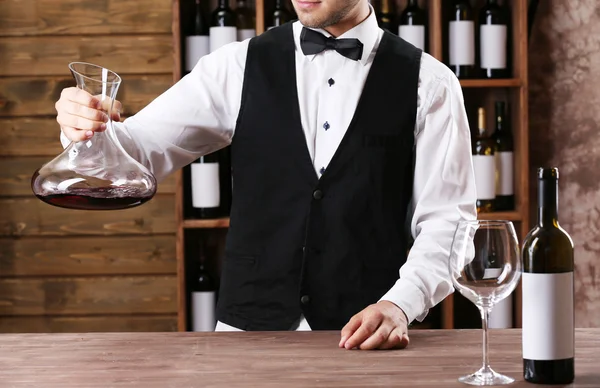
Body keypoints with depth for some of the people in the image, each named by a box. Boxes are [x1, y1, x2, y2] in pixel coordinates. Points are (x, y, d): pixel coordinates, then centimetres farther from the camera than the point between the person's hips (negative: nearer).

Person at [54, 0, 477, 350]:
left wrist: (399, 304, -19)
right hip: (248, 329, 2)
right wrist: (89, 129, -23)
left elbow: (447, 221, -3)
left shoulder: (427, 83, -1)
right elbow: (140, 150, -1)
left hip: (365, 340, -1)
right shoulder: (241, 66, 3)